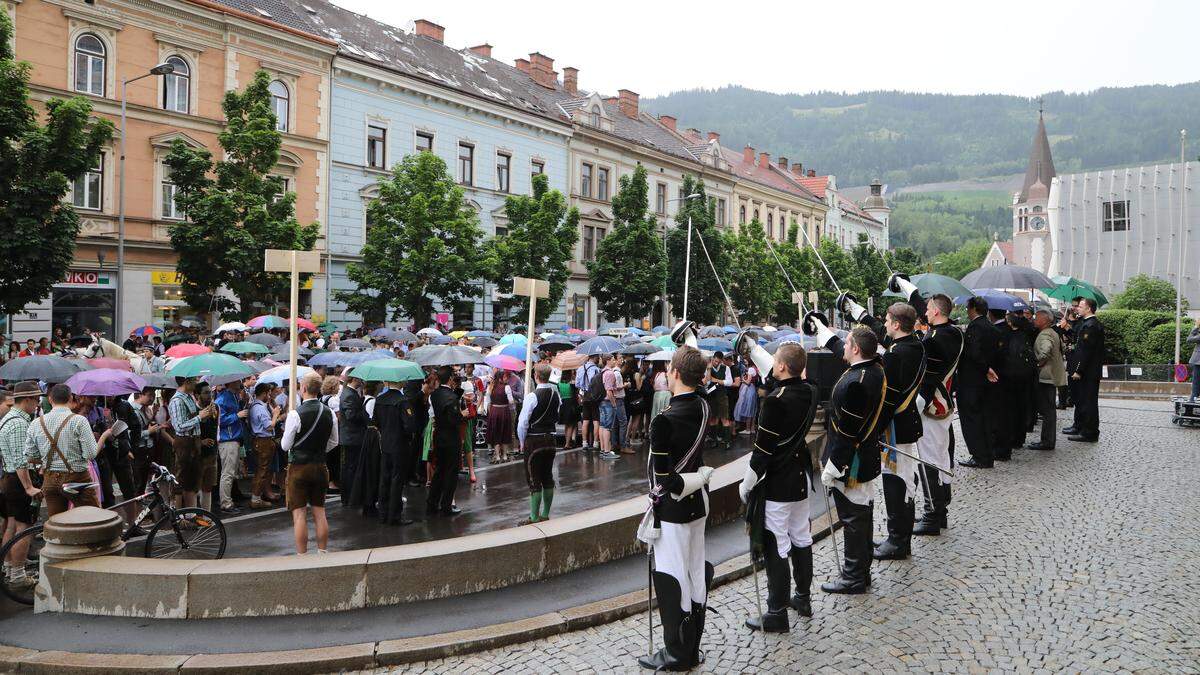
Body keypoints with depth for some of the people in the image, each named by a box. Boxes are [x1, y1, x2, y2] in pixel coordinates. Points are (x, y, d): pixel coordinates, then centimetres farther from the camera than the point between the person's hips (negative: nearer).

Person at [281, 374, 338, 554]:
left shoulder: (295, 414, -15)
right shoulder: (329, 413, 0)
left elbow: (285, 446, -8)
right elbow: (333, 442, 10)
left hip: (298, 467, -5)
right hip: (320, 466, 5)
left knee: (299, 514, 0)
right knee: (319, 513, 13)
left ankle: (302, 555, 2)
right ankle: (323, 552, 18)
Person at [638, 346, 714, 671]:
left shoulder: (663, 421, -23)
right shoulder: (703, 406, -3)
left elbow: (663, 478, -19)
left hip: (672, 507, -8)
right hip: (698, 503, 8)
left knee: (672, 578, 3)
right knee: (696, 573, 15)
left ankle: (676, 655, 14)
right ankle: (692, 649, 28)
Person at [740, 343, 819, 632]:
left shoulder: (775, 400, -24)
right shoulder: (810, 392, -1)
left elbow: (762, 449, -20)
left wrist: (747, 485, -10)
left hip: (775, 484, -8)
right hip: (800, 478, 9)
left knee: (775, 548, -1)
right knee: (801, 539, 19)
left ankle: (777, 614, 6)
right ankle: (803, 598, 33)